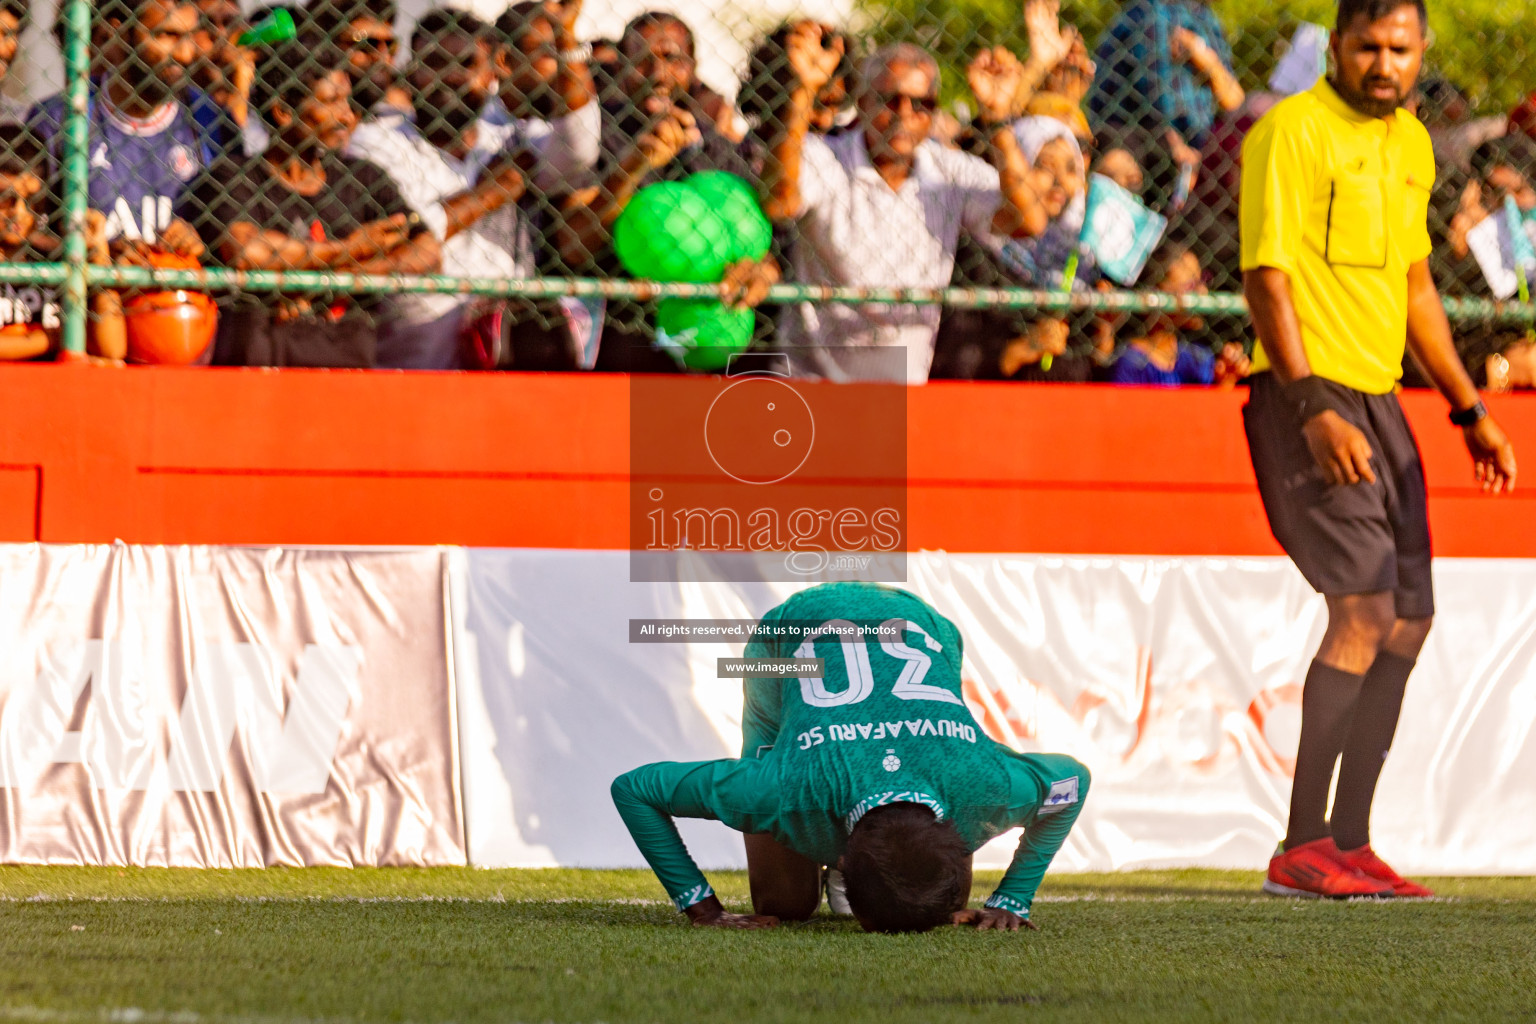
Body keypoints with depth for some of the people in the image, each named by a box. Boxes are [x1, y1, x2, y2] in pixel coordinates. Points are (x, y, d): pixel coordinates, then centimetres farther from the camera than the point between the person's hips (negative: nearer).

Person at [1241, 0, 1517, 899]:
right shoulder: (1293, 132, -10)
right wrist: (1314, 410, -24)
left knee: (1408, 622, 7)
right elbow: (1267, 276, -16)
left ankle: (1349, 844, 12)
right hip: (1308, 396, -9)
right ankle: (1302, 849, -14)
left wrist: (1470, 410, 22)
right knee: (1364, 611, -17)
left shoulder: (1411, 143, 16)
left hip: (1379, 400, 9)